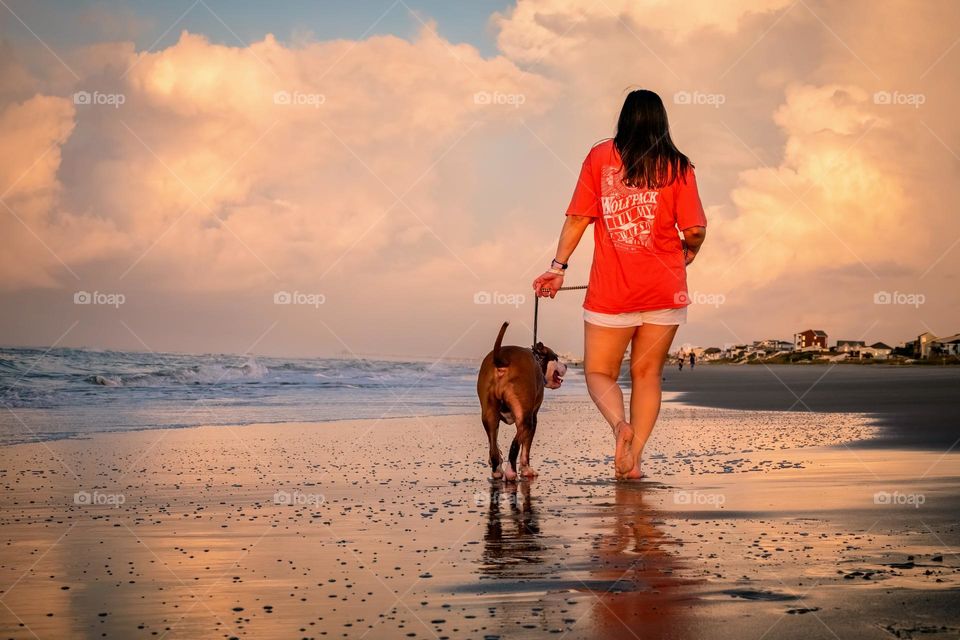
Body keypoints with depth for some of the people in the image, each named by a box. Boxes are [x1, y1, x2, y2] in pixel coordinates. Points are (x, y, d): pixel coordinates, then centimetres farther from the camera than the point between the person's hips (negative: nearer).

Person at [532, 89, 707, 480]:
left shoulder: (600, 156, 2)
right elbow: (694, 230, -4)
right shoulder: (677, 166, 0)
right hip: (665, 287, 1)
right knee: (647, 374, 10)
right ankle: (633, 459, 3)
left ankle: (619, 424, -20)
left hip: (611, 289, -1)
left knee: (599, 372, 8)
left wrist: (558, 266, 3)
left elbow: (578, 217, -2)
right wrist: (689, 252, 17)